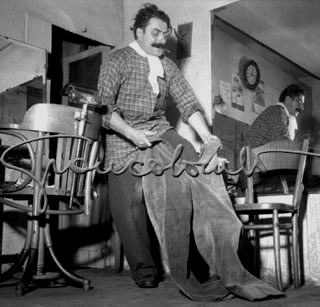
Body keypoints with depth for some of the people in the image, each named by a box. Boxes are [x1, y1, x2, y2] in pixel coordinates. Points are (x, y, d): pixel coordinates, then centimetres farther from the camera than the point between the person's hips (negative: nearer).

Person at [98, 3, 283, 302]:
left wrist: (207, 137, -7)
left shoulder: (167, 65, 16)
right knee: (130, 201, -11)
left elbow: (188, 103, 8)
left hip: (160, 132, 3)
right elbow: (104, 107, -8)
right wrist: (131, 132, -22)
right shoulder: (116, 60, 2)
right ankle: (143, 269, 7)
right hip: (124, 136, -2)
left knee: (194, 173, -21)